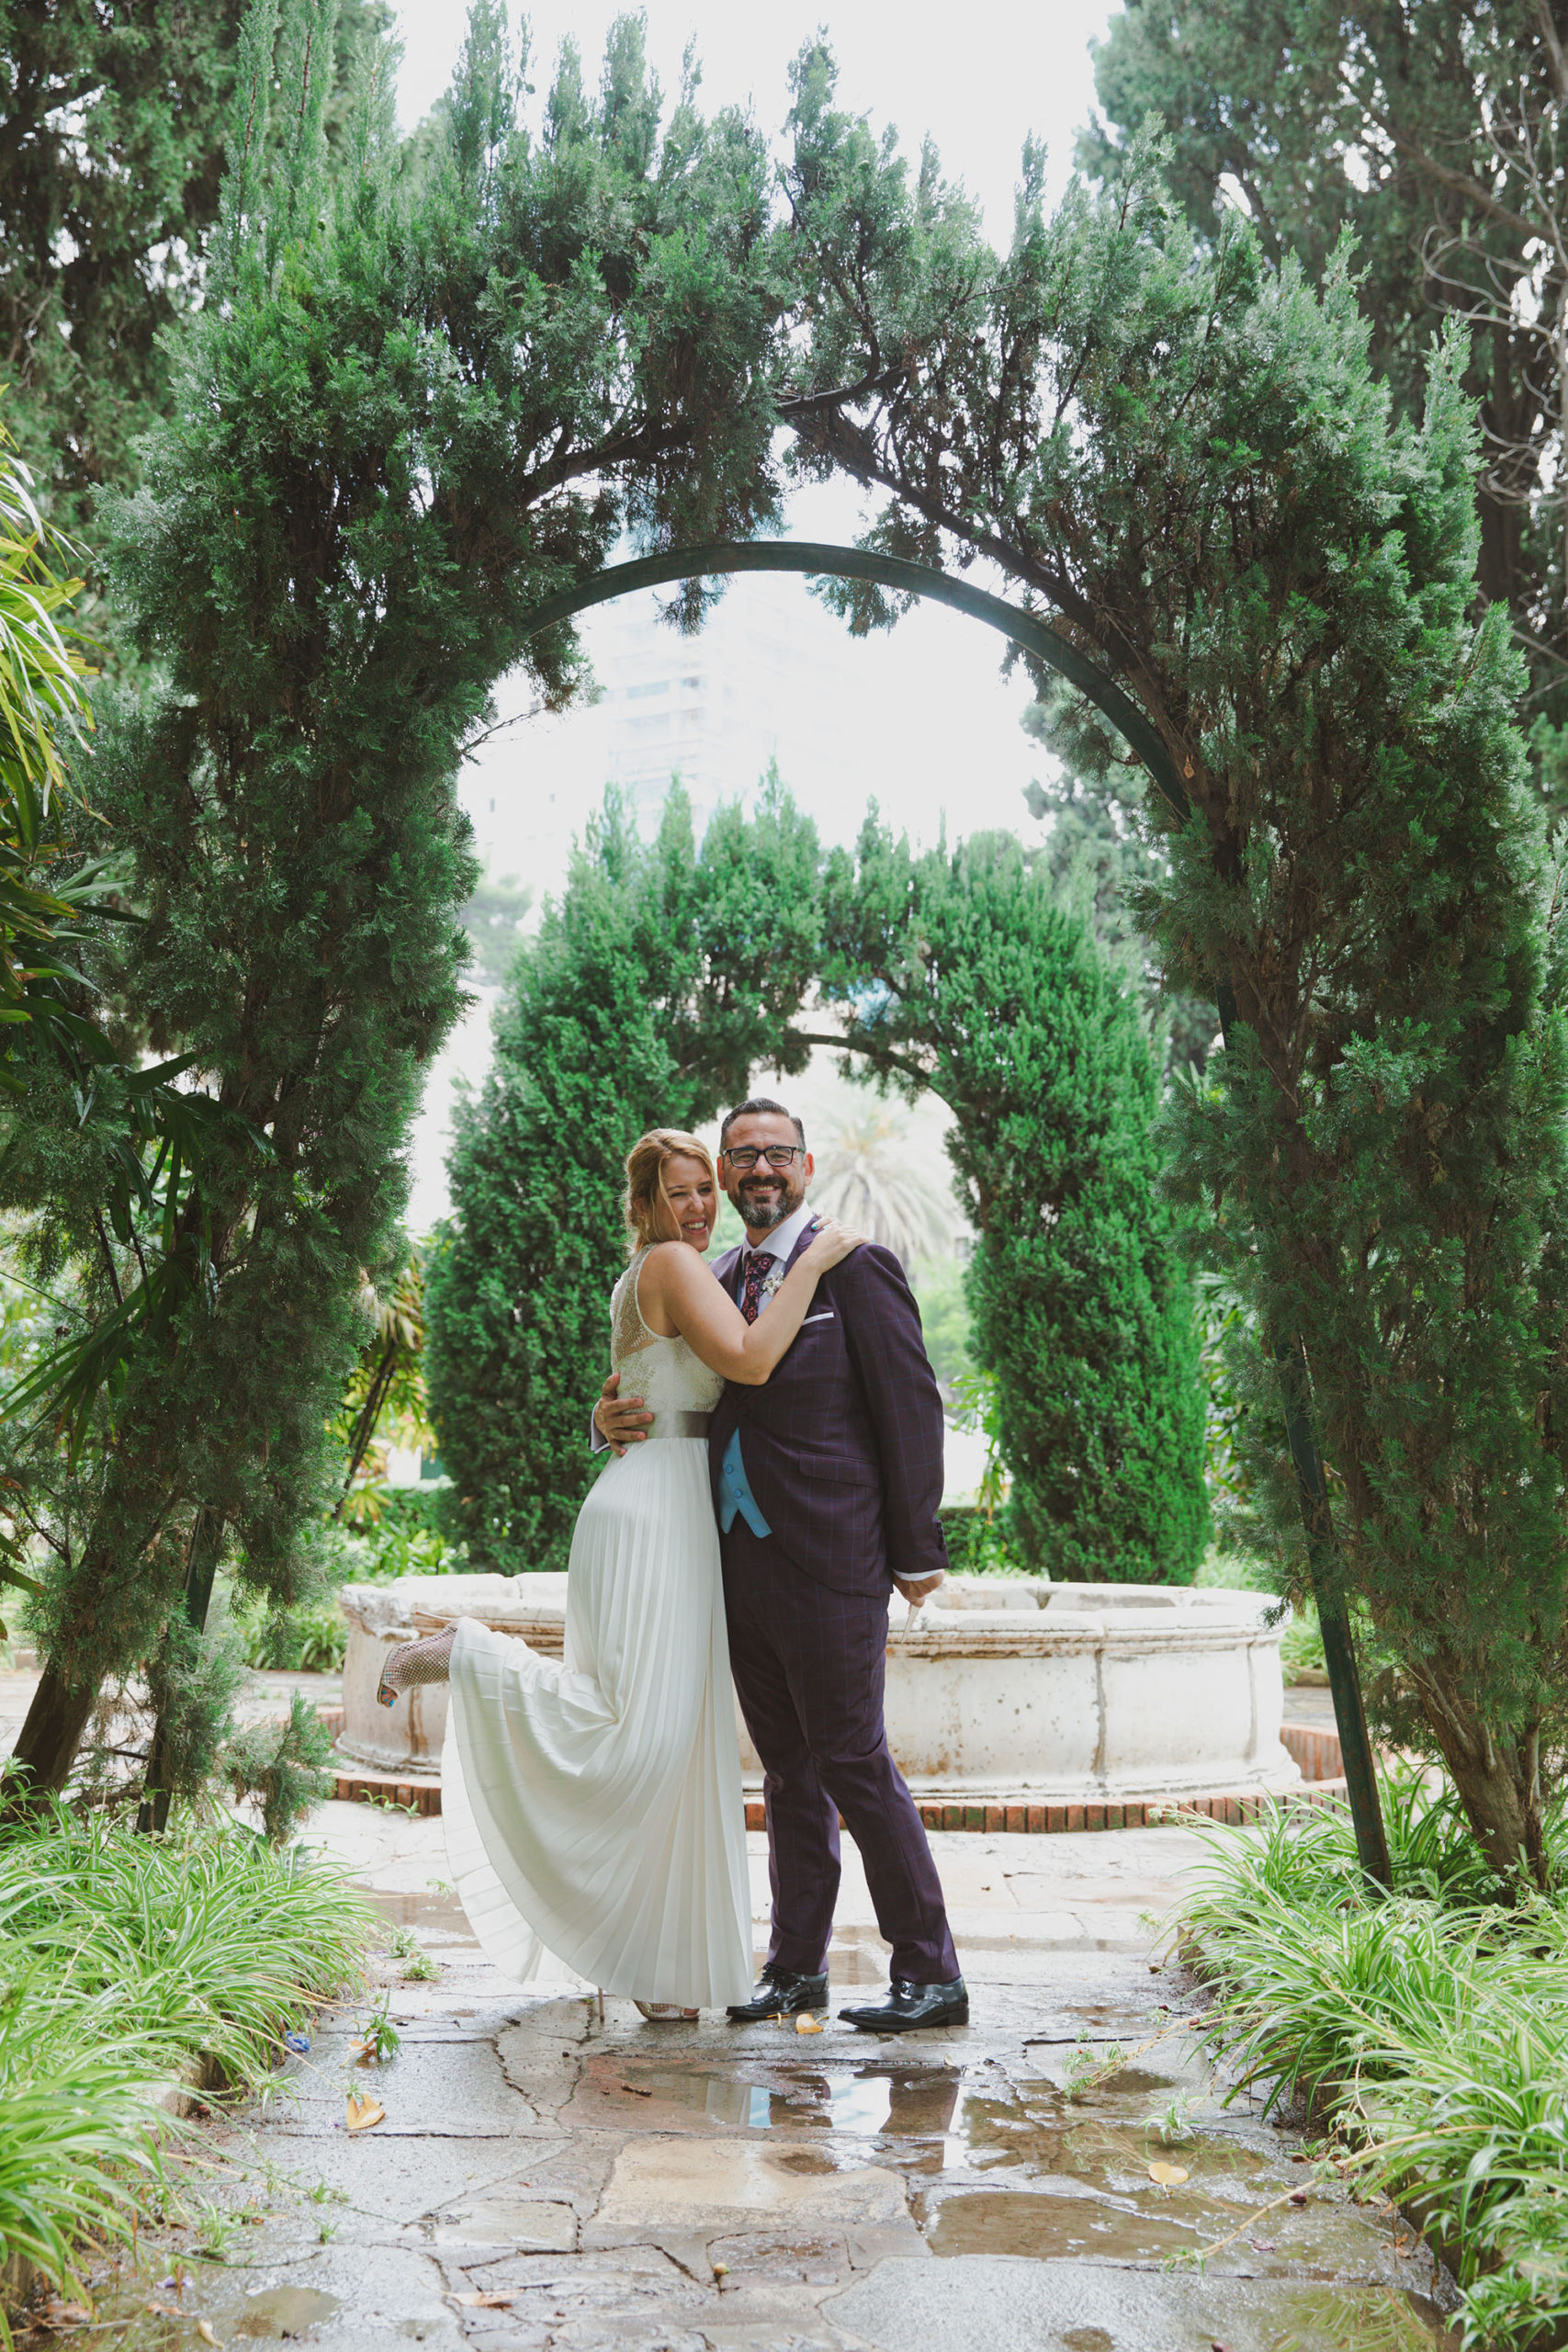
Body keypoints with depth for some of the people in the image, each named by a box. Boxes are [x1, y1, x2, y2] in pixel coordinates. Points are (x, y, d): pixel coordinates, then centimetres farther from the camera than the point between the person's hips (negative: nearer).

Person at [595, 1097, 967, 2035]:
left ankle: (932, 1974, 8)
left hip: (828, 1561, -6)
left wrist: (918, 1551, -10)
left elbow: (912, 1407, -7)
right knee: (789, 1771, 14)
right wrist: (613, 1418, -5)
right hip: (743, 1561, 6)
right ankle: (797, 1966, 24)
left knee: (853, 1761, -3)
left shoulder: (856, 1268, -5)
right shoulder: (716, 1282, 15)